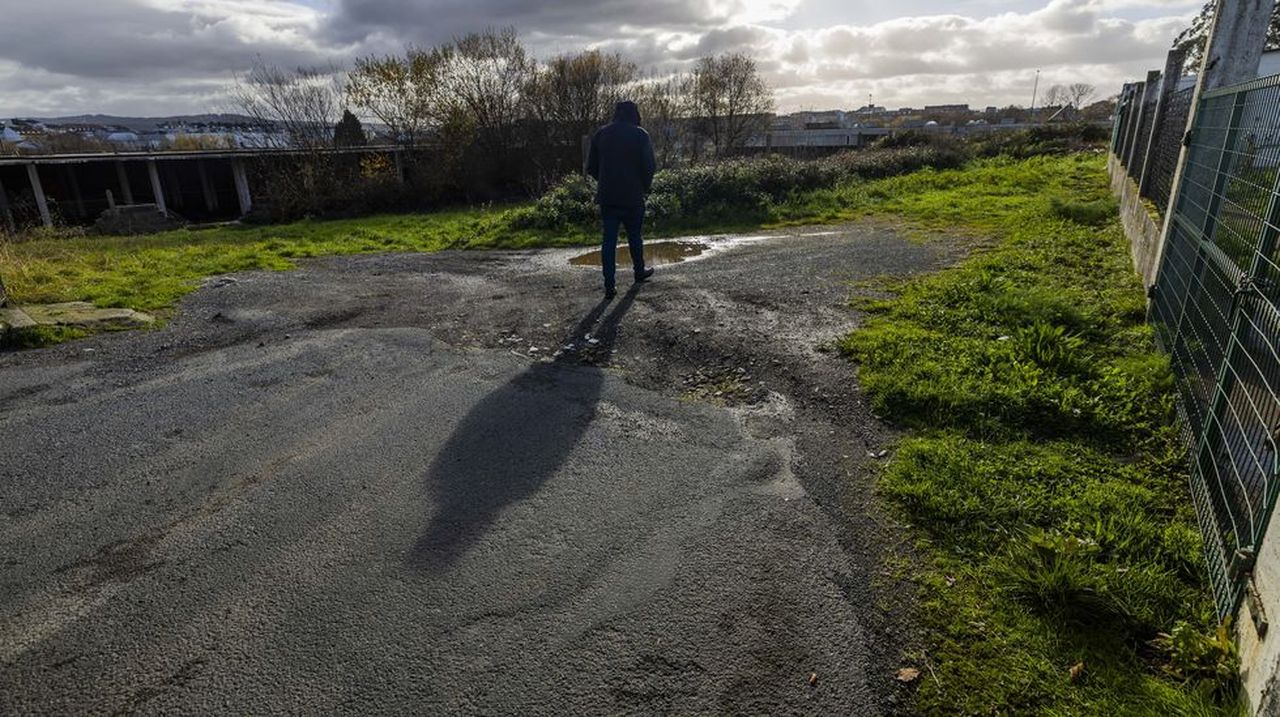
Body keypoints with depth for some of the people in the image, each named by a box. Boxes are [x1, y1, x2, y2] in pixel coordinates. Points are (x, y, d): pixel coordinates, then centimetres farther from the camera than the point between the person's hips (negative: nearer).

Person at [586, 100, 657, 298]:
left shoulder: (600, 134, 6)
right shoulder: (640, 135, -4)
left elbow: (591, 167, 7)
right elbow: (649, 166, -8)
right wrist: (645, 187, 8)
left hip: (607, 197, 2)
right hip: (633, 196, -2)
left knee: (609, 239, 1)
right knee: (634, 236, 16)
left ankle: (610, 285, -2)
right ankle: (640, 271, 33)